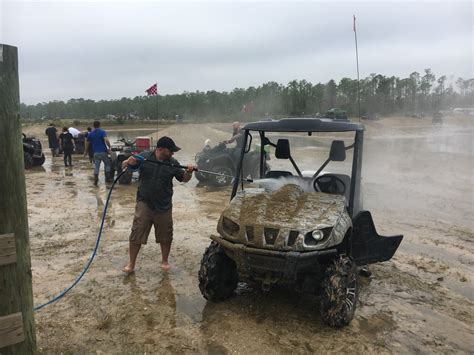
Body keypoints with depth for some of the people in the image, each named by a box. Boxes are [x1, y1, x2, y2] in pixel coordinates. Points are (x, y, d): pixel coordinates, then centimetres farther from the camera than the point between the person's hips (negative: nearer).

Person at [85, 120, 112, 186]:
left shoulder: (90, 134, 8)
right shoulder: (103, 132, -5)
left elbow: (87, 143, 16)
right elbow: (106, 140, -23)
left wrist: (85, 152, 27)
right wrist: (109, 147, -12)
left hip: (96, 152, 3)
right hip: (103, 151, -3)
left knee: (96, 166, 6)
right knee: (107, 164, 14)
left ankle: (95, 181, 2)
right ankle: (107, 178, 15)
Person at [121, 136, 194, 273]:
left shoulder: (173, 163, -2)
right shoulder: (144, 157, -7)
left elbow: (184, 179, 6)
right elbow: (123, 166, -1)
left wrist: (189, 172, -16)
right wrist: (128, 162, -25)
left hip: (164, 205, 2)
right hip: (144, 203, -2)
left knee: (165, 236, 11)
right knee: (136, 233, -1)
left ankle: (165, 261, 31)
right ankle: (131, 263, 16)